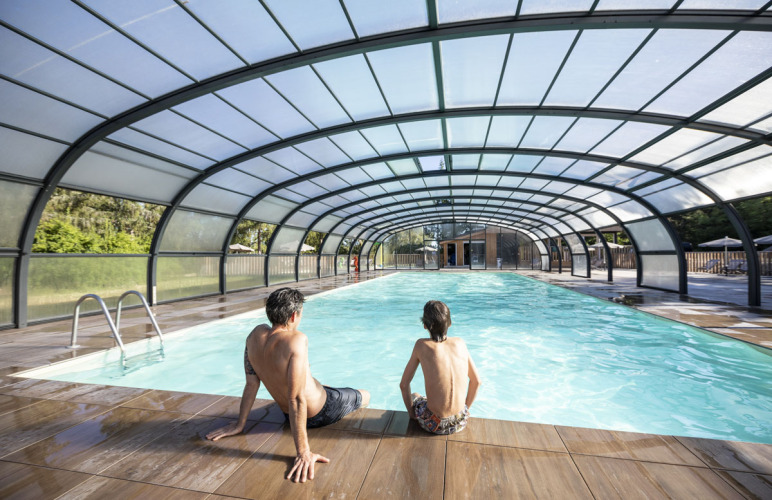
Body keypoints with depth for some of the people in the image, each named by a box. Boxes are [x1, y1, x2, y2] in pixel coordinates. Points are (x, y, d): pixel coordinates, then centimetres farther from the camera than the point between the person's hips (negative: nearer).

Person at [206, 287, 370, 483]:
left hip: (287, 414, 7)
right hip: (320, 412, -6)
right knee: (365, 395, 23)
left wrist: (240, 424, 3)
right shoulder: (297, 340, -36)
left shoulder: (256, 334, -16)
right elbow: (297, 399, -36)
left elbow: (251, 383, -8)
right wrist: (303, 452, -30)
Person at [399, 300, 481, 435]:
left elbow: (404, 385, -8)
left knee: (414, 396, 31)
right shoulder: (460, 343, -4)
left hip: (434, 425, -3)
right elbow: (476, 381, 4)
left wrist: (411, 412, 7)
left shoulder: (421, 345, -13)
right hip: (460, 422, 3)